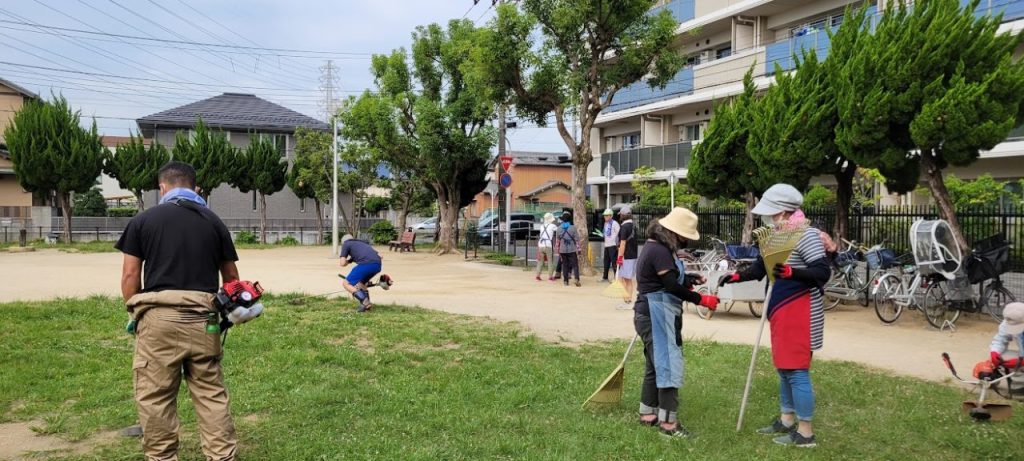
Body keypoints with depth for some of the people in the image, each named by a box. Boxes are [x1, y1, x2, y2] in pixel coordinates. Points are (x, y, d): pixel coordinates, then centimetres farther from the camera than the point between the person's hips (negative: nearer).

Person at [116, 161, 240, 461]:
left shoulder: (144, 220, 5)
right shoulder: (214, 222, 11)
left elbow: (129, 276, 2)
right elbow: (231, 277, 15)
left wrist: (136, 312, 15)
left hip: (158, 317, -2)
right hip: (202, 318, 2)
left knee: (156, 397, 7)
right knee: (211, 394, 9)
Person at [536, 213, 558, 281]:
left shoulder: (542, 226, 12)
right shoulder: (552, 226, -1)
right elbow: (558, 230, 9)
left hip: (541, 245, 5)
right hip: (548, 245, -5)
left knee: (540, 261, 11)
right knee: (550, 261, 3)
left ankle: (538, 275, 6)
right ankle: (550, 276, 1)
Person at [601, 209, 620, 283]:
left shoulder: (614, 223, -10)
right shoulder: (605, 224, 14)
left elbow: (619, 234, -13)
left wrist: (618, 244, -15)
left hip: (613, 245, -8)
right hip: (606, 245, 8)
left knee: (614, 262, -7)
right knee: (606, 262, 13)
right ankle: (605, 277, 21)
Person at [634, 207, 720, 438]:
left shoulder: (654, 246, 15)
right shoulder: (660, 251, -18)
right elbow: (672, 286, -23)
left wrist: (689, 279, 7)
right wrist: (701, 299, -21)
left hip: (651, 313, 11)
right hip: (658, 315, -11)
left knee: (656, 365, 17)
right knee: (668, 364, -8)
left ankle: (648, 414, 25)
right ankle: (668, 422, -4)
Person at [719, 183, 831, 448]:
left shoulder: (806, 234, -16)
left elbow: (823, 272, -22)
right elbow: (762, 267, 19)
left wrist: (792, 272, -37)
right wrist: (737, 276, 4)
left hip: (799, 314, -10)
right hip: (781, 311, 10)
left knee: (797, 371, -6)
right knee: (784, 368, 17)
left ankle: (805, 433, 3)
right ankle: (787, 420, 30)